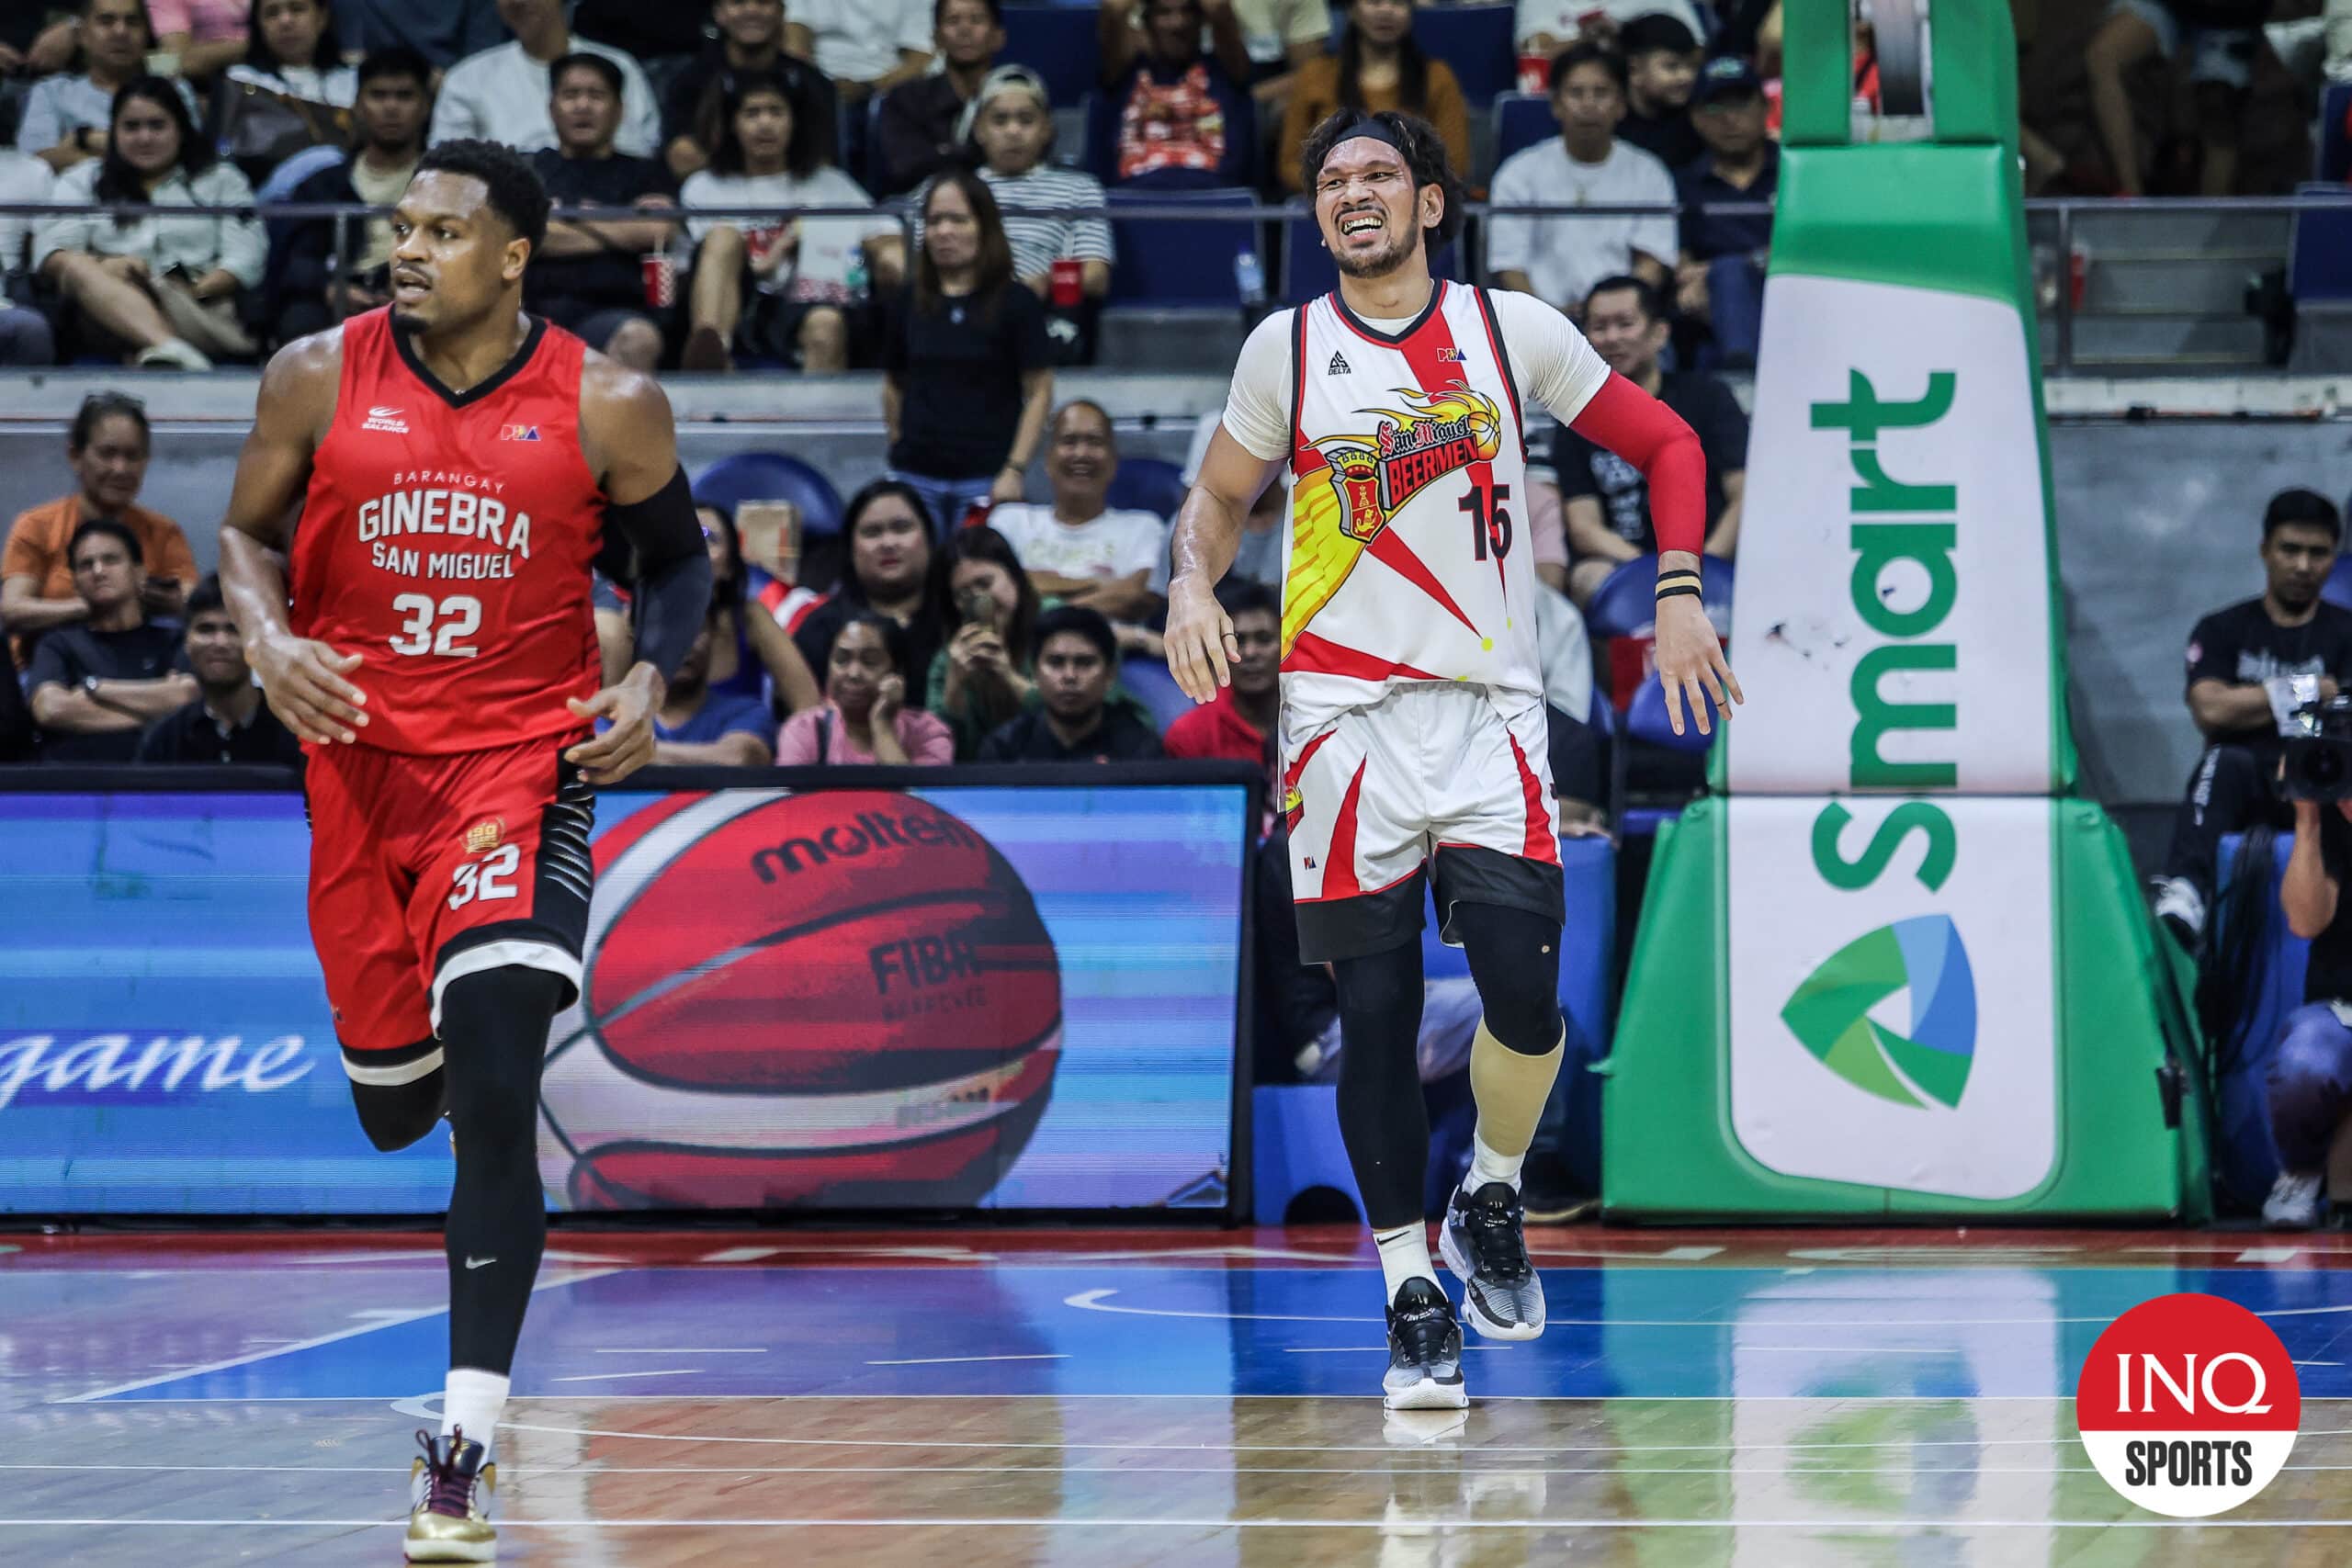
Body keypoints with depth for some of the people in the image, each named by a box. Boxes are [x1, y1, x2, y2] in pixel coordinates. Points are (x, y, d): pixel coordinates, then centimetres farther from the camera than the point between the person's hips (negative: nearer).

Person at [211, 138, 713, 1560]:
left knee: (492, 1103, -20)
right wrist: (269, 642, -10)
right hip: (361, 761, 3)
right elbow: (250, 533, 10)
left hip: (524, 763, -3)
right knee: (394, 1108, 14)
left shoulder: (609, 408, -7)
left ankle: (467, 1451, -20)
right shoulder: (319, 377, -3)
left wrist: (653, 678, -9)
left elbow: (676, 560, 9)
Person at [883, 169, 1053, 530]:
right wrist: (901, 444, 9)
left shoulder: (1016, 304, -2)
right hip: (916, 476, 3)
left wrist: (1015, 470, -11)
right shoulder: (909, 303, 9)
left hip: (985, 478, -3)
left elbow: (1039, 392, -4)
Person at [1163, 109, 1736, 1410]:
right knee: (1375, 1019, -1)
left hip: (1490, 712, 0)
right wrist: (1194, 581, -4)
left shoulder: (1512, 330, 3)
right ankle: (1412, 1303, 8)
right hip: (1342, 715, 0)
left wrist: (1677, 595, 0)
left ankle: (1491, 1201, 15)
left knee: (1524, 996, -14)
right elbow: (1220, 495, 17)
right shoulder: (1285, 349, 5)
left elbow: (1665, 443, 12)